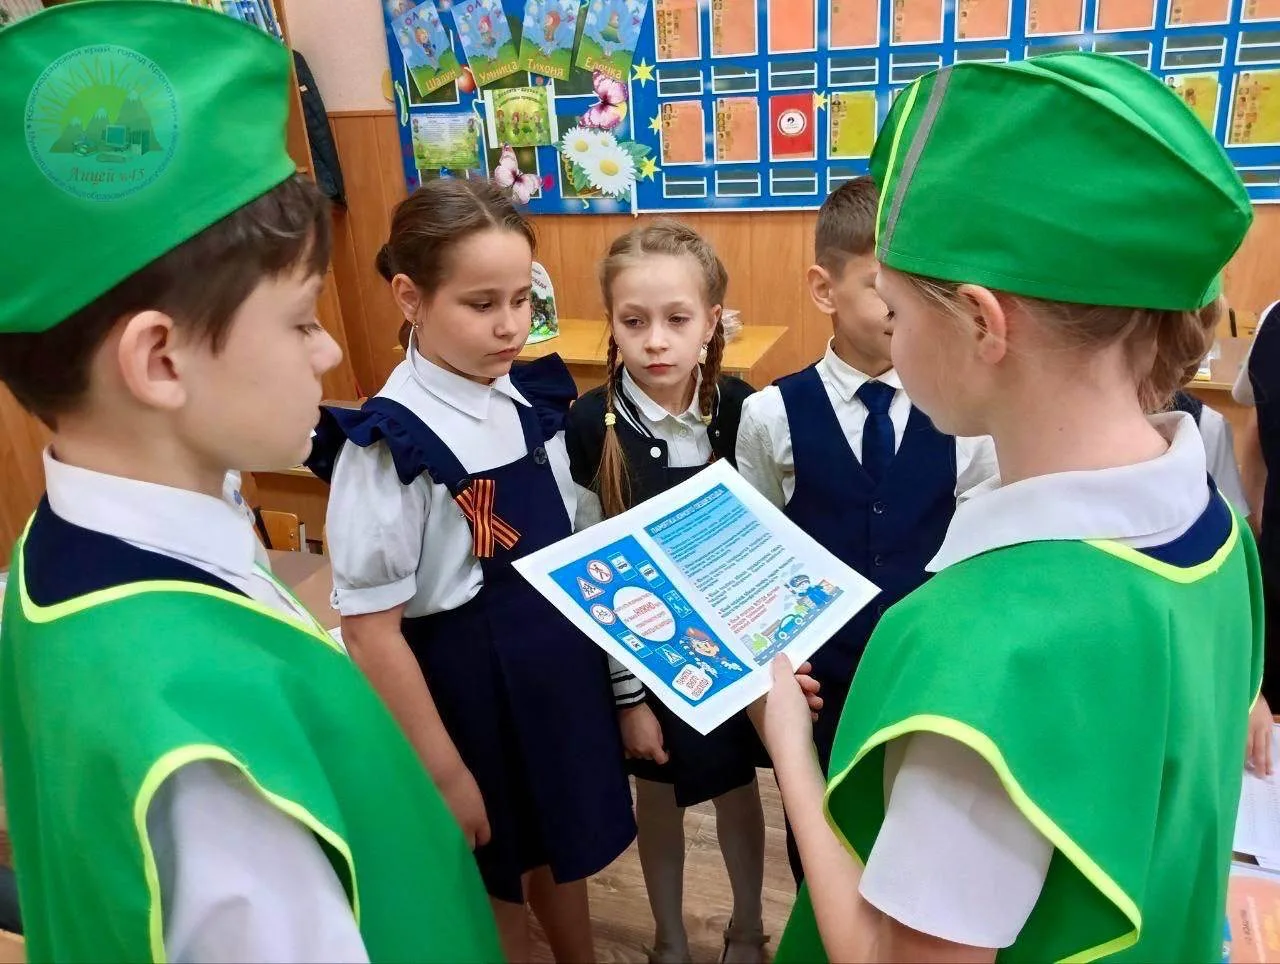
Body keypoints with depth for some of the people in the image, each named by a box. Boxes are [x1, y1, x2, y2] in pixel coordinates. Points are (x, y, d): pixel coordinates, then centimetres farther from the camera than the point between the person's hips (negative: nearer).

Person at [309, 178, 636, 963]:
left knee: (563, 845, 29)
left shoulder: (535, 397, -5)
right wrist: (444, 771, -14)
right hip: (467, 683, -5)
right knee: (495, 885, 20)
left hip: (561, 665, 6)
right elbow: (371, 626, -19)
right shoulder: (389, 444, -23)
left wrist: (598, 646, 7)